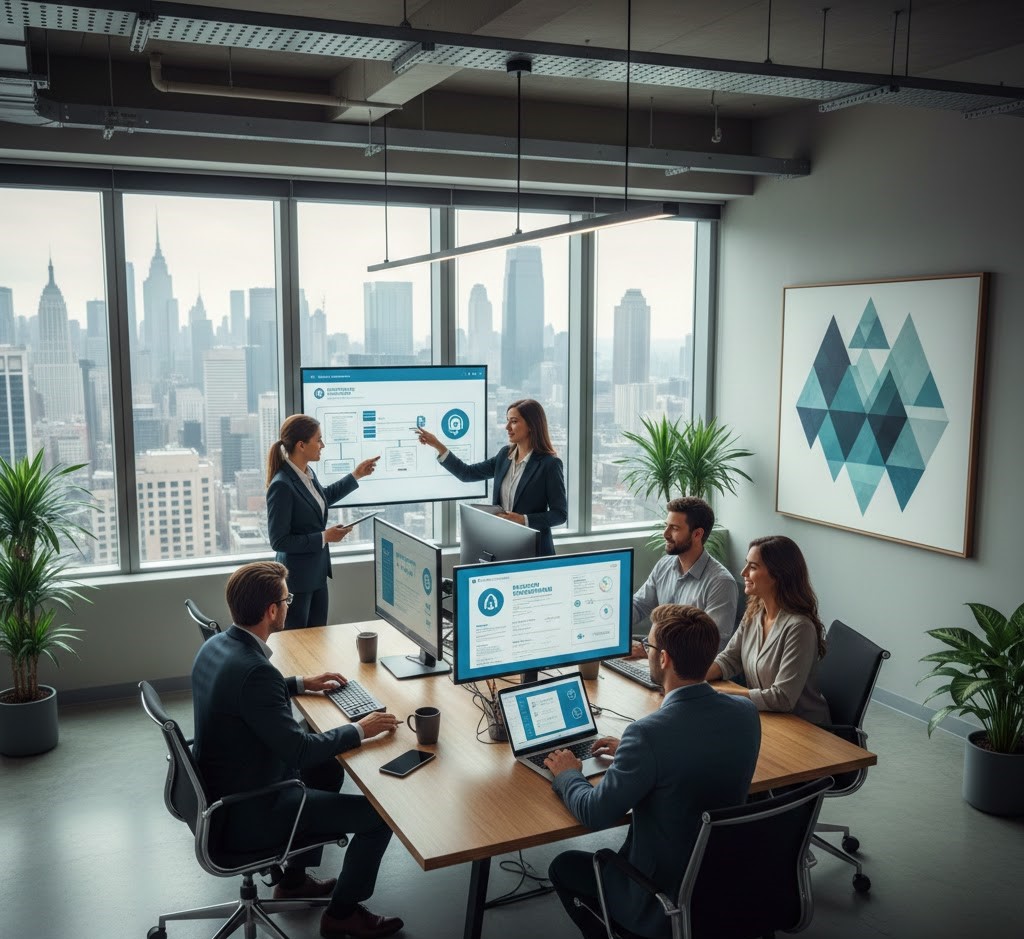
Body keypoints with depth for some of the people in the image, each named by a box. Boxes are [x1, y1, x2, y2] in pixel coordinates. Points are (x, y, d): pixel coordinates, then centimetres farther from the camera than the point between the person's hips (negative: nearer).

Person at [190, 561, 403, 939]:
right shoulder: (255, 671, -32)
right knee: (379, 814, -2)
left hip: (220, 790, 10)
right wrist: (359, 730, -15)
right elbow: (298, 749, -28)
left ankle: (295, 878, 37)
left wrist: (301, 684, 17)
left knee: (328, 769, 28)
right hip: (250, 815, -9)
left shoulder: (215, 645, -3)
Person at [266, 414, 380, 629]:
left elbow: (324, 498, 24)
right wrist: (324, 537, -20)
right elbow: (279, 541, -22)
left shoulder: (308, 473, 1)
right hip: (296, 579, -8)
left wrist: (356, 475, 21)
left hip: (318, 574, 8)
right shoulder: (281, 485, -24)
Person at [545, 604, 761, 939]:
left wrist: (567, 775, 0)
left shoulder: (649, 733, -31)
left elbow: (595, 814, -19)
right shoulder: (746, 713, -10)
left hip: (664, 901, -6)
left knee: (563, 867, 20)